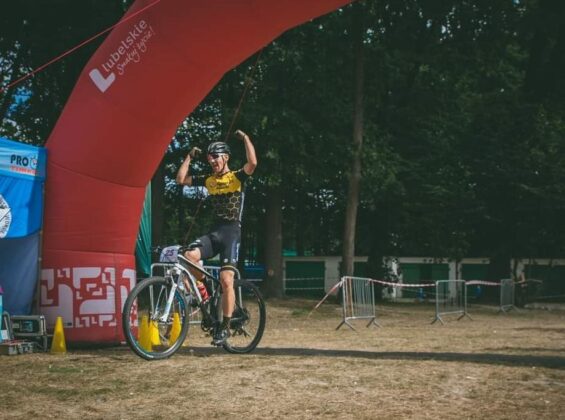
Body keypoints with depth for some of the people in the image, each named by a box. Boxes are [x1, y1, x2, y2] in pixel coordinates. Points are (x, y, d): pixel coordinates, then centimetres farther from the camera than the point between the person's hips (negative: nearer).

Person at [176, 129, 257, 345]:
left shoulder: (237, 178, -1)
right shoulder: (209, 180, 14)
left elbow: (252, 163, -21)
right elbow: (181, 179, 14)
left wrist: (245, 138, -13)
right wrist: (189, 157, 14)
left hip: (231, 233, -5)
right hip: (214, 232, 5)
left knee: (226, 280, -11)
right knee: (188, 257, -24)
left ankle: (225, 327, 0)